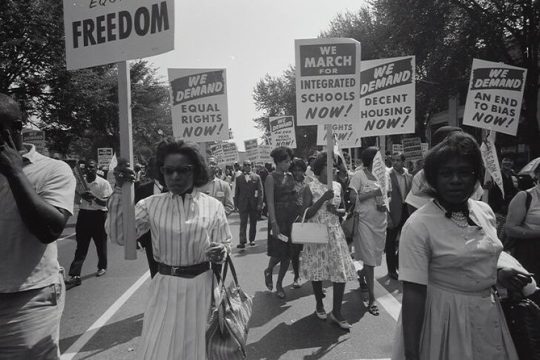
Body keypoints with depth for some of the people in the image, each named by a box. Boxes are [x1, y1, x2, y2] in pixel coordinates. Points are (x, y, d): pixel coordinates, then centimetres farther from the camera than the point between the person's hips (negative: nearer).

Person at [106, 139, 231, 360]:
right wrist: (120, 191, -17)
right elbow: (119, 236, -10)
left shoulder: (213, 206, -5)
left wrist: (220, 252, -22)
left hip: (201, 286, 0)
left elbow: (224, 245, 2)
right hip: (165, 287, 1)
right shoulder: (151, 205, -2)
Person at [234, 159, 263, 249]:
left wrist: (260, 204, -8)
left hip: (254, 204, 0)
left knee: (253, 223, 9)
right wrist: (236, 204, 2)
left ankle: (252, 240, 22)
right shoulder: (239, 178, 6)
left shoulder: (257, 177, 3)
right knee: (243, 223, -5)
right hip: (243, 204, 0)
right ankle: (242, 241, -7)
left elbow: (260, 191, 0)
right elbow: (237, 192, 8)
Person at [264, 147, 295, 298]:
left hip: (292, 217, 6)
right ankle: (268, 271, 29)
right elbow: (270, 202, -12)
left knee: (287, 254, 8)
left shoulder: (290, 176, 11)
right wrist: (274, 223, -18)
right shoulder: (271, 177, -7)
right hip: (278, 217, -6)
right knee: (278, 252, -3)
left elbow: (294, 196, 12)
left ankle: (279, 284, 23)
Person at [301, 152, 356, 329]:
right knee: (317, 270, 9)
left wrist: (336, 210, -10)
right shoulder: (310, 188, -6)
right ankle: (319, 304, 33)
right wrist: (323, 199, -22)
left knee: (341, 271, -2)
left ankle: (336, 312, 12)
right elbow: (306, 214, -12)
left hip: (335, 233, 3)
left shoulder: (337, 186, 5)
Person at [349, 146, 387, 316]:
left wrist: (385, 205, -5)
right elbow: (352, 197, -15)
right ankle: (371, 299, 6)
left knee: (376, 256, 15)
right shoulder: (359, 176, -8)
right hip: (365, 221, -6)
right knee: (369, 259, -3)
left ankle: (361, 275, 46)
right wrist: (373, 193, -19)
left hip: (380, 221, 6)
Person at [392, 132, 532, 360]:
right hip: (444, 316, -6)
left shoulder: (485, 211, -1)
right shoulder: (418, 225, -23)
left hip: (488, 313, 7)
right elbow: (413, 292, -23)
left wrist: (499, 273, -4)